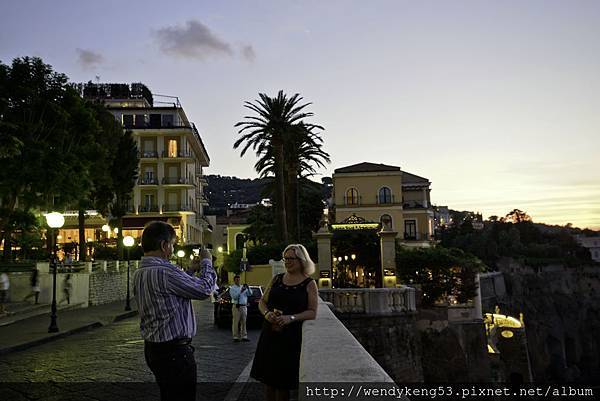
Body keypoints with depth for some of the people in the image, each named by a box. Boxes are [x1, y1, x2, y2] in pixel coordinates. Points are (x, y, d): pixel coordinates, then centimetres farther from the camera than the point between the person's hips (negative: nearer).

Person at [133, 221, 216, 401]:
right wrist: (207, 262, -2)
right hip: (174, 350, -10)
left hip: (153, 347, 10)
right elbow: (204, 289, -18)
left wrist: (191, 270, 16)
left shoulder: (139, 273, 6)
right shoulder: (164, 271, -25)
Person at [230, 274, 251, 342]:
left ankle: (244, 336, 13)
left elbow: (249, 294, 9)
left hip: (244, 307, 5)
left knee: (244, 322, 7)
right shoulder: (232, 288, 0)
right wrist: (240, 291, -21)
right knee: (236, 322, -3)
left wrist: (248, 288, -7)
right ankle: (236, 337, 3)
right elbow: (234, 297, -14)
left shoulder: (243, 287, 15)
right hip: (237, 307, -5)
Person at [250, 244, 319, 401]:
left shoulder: (309, 284, -2)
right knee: (268, 377, 11)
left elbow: (312, 312, -7)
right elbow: (262, 302, 13)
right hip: (270, 333, 4)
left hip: (291, 336, -4)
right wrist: (266, 313, -9)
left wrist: (291, 318, -21)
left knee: (283, 381, 4)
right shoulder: (277, 279, 9)